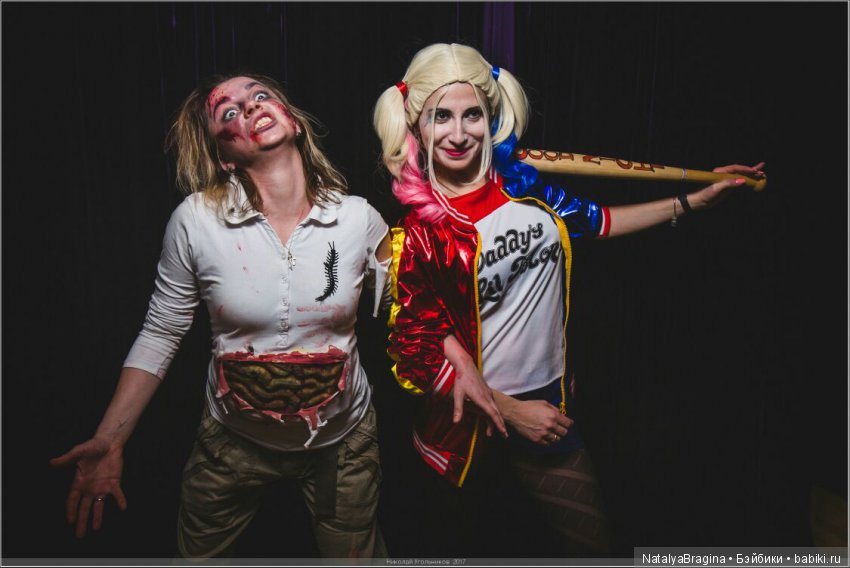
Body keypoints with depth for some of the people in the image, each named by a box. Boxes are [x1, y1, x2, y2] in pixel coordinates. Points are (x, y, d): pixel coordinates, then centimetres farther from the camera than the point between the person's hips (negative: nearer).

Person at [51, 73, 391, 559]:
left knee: (356, 555, 21)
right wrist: (110, 440, -7)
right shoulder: (196, 220, -16)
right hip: (235, 440, 1)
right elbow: (161, 334, -6)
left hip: (344, 439, 0)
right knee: (197, 555, 24)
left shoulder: (359, 218, -14)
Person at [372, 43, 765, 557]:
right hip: (472, 421, -3)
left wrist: (696, 200, 12)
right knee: (464, 549, 20)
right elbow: (416, 352, -13)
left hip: (549, 404, 4)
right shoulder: (417, 235, -16)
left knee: (594, 541, 15)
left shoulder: (522, 183, -3)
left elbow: (595, 222, 12)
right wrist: (509, 411, -13)